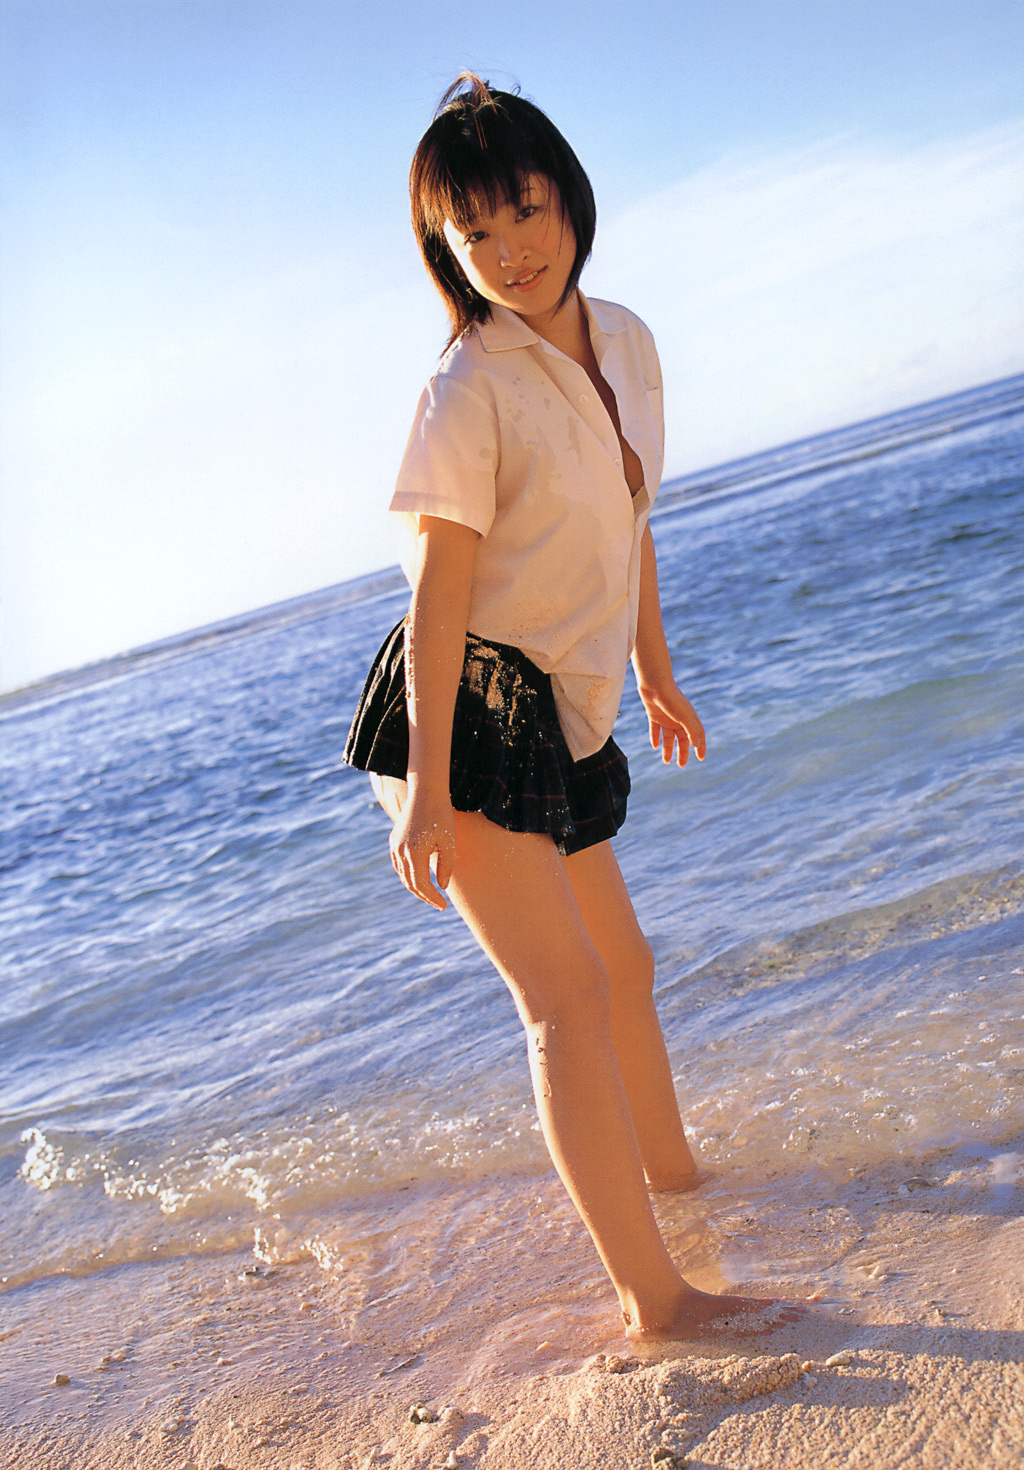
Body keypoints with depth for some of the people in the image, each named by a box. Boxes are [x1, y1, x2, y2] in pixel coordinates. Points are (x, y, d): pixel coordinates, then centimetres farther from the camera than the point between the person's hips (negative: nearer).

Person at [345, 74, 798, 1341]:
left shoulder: (626, 341, 7)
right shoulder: (469, 395, -16)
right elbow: (438, 592, -20)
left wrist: (656, 673, 24)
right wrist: (427, 788, -23)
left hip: (561, 715, 8)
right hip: (466, 713, -8)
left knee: (623, 963, 22)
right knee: (568, 991, -11)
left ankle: (672, 1170, 46)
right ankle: (652, 1297, -5)